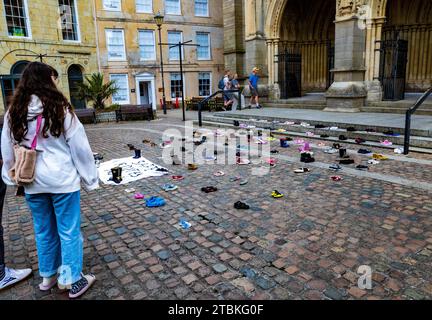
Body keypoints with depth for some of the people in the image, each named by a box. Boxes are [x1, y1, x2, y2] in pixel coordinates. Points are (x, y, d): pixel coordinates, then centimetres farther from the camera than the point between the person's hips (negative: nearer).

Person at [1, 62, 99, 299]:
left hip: (32, 182, 5)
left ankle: (48, 276, 35)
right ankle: (73, 281, 18)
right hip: (62, 179, -5)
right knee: (69, 231, 6)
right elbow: (79, 146, -9)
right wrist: (90, 178, -1)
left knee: (43, 230, 19)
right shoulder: (59, 109, -11)